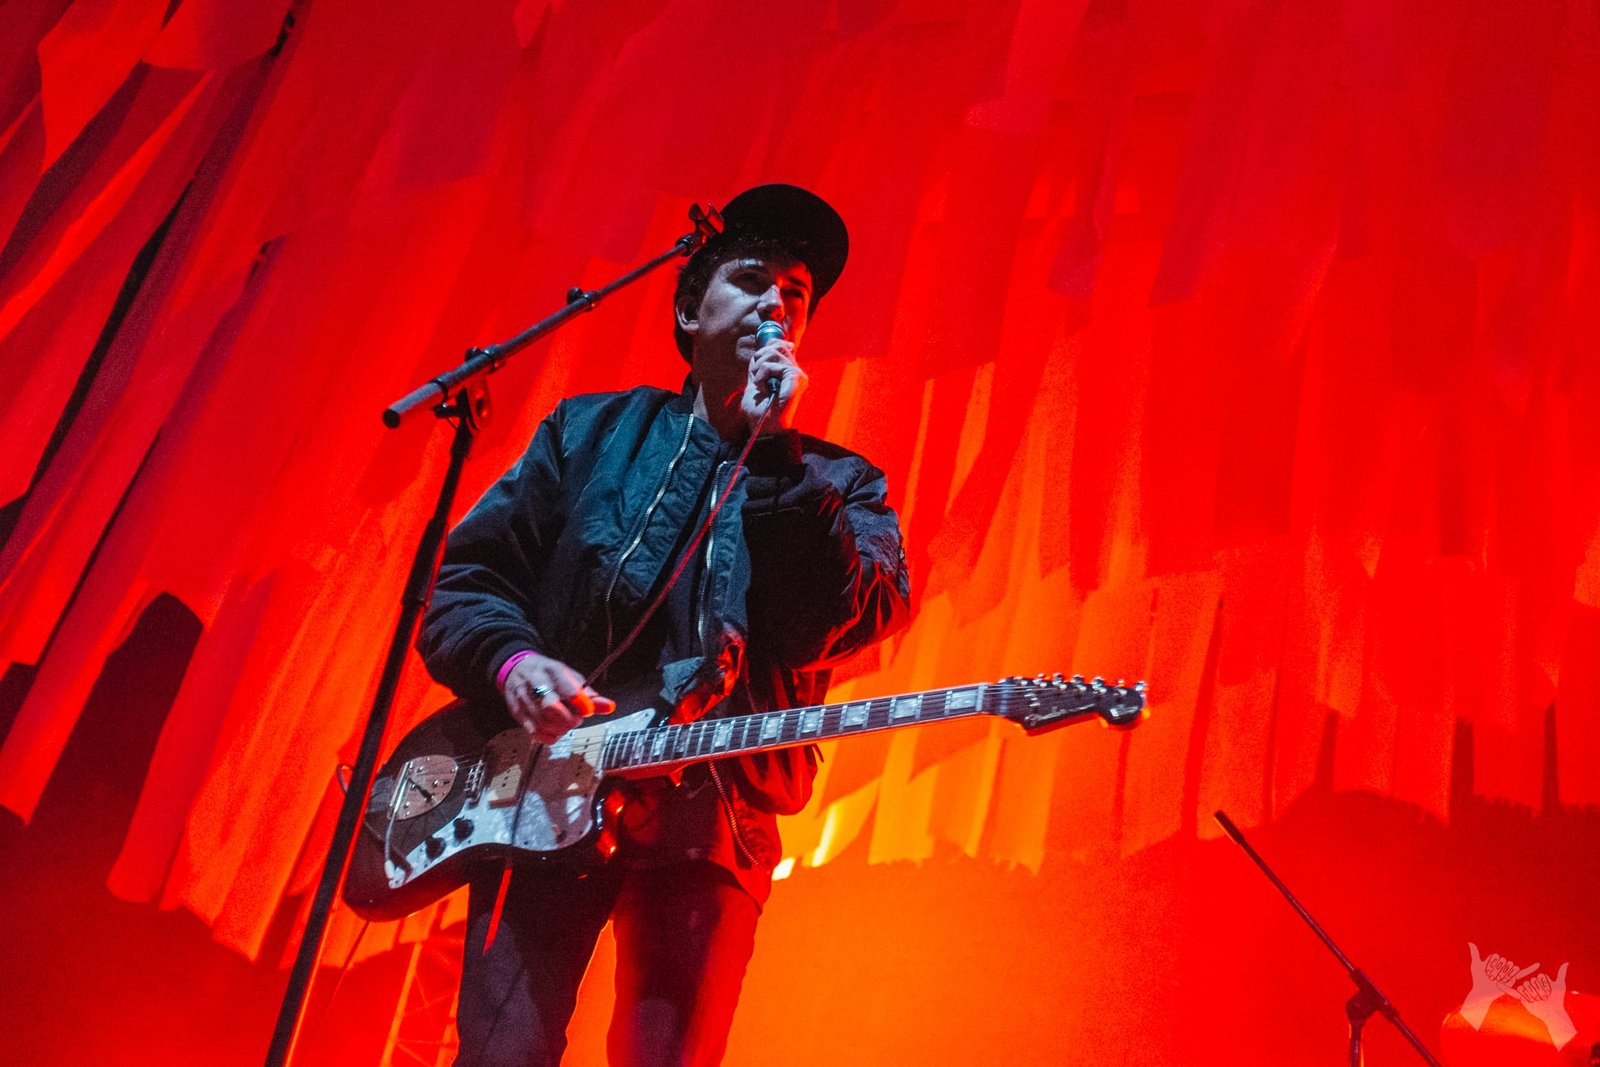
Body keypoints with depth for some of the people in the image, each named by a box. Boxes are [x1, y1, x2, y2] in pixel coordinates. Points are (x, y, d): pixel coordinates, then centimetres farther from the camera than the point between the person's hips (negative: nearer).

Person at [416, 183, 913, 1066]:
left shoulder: (835, 484, 12)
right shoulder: (592, 430, 14)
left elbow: (858, 620, -8)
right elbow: (468, 577, 11)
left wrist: (771, 450, -9)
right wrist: (513, 659, -11)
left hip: (710, 822, 0)